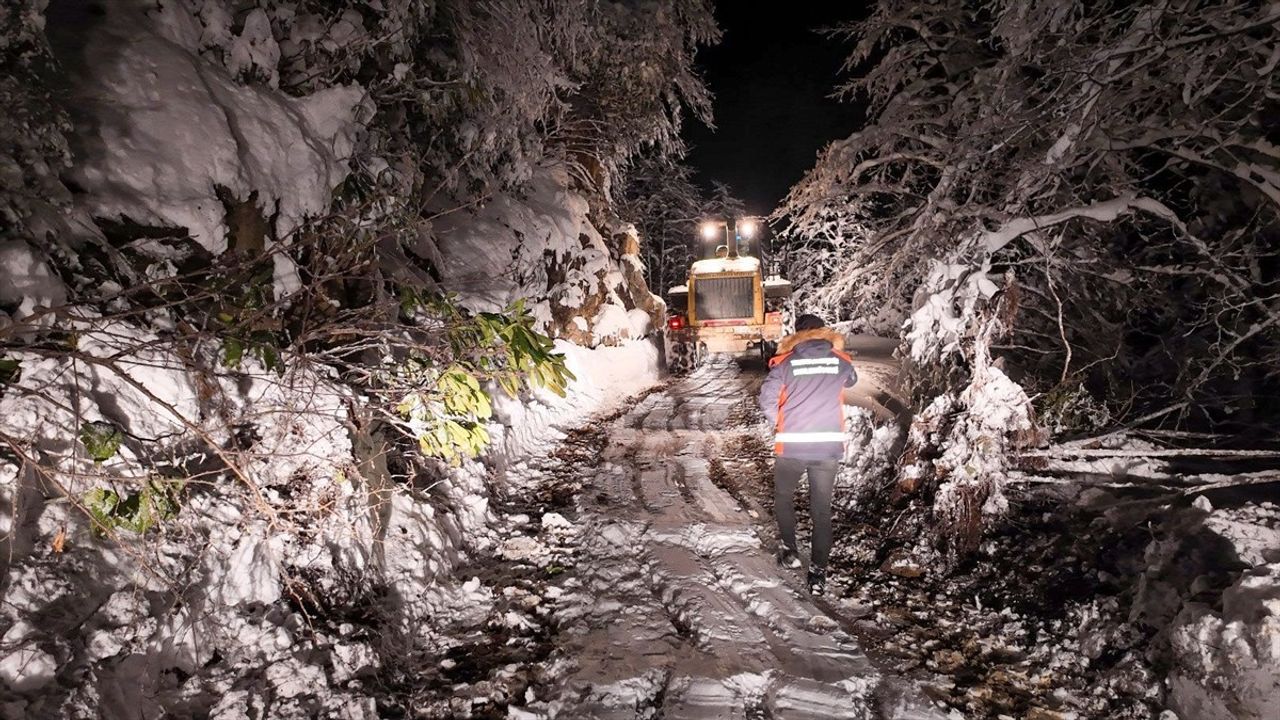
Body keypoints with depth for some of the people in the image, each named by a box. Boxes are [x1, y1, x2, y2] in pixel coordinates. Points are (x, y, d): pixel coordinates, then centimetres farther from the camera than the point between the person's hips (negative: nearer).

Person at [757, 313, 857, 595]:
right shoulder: (840, 361, 3)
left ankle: (789, 551, 26)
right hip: (829, 445, 2)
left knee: (783, 496, 23)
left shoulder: (785, 362, -3)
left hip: (792, 445, -2)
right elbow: (851, 380, 25)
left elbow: (766, 399, -8)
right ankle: (818, 571, 10)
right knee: (822, 509, 10)